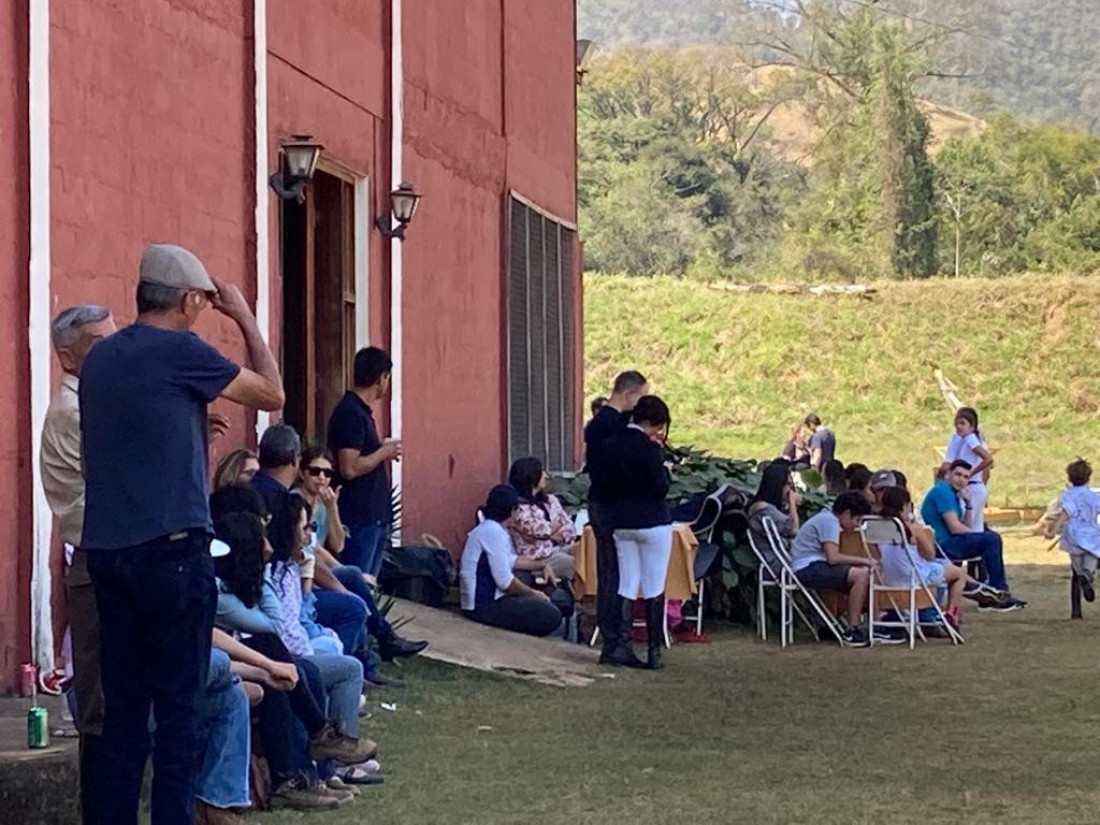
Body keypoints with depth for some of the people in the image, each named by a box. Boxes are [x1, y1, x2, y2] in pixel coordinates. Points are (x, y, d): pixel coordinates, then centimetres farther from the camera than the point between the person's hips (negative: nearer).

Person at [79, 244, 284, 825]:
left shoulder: (100, 357, 12)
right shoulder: (180, 351, -8)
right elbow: (272, 395, 2)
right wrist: (246, 320, 9)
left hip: (105, 551, 7)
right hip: (170, 550, -7)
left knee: (123, 705, 9)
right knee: (177, 704, -1)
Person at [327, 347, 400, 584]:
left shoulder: (362, 411, 15)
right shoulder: (350, 413, -15)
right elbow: (349, 468, -22)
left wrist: (383, 450, 15)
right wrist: (384, 452, -12)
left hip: (374, 517, 10)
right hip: (360, 518, -10)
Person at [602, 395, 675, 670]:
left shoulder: (611, 446, 3)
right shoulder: (649, 449, -16)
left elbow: (607, 485, 8)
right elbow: (661, 489, -16)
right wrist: (665, 468, 0)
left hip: (622, 523, 5)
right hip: (653, 524, -5)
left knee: (627, 586, 9)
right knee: (654, 590, 1)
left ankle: (623, 645, -1)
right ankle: (653, 652, 2)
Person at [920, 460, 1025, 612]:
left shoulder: (952, 493, 18)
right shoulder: (942, 491, -13)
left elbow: (964, 526, 18)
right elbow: (955, 527, -19)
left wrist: (967, 504, 4)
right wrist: (977, 535, -5)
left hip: (944, 544, 11)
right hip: (942, 545, -11)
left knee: (991, 536, 17)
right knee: (991, 539, -17)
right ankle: (998, 592, -6)